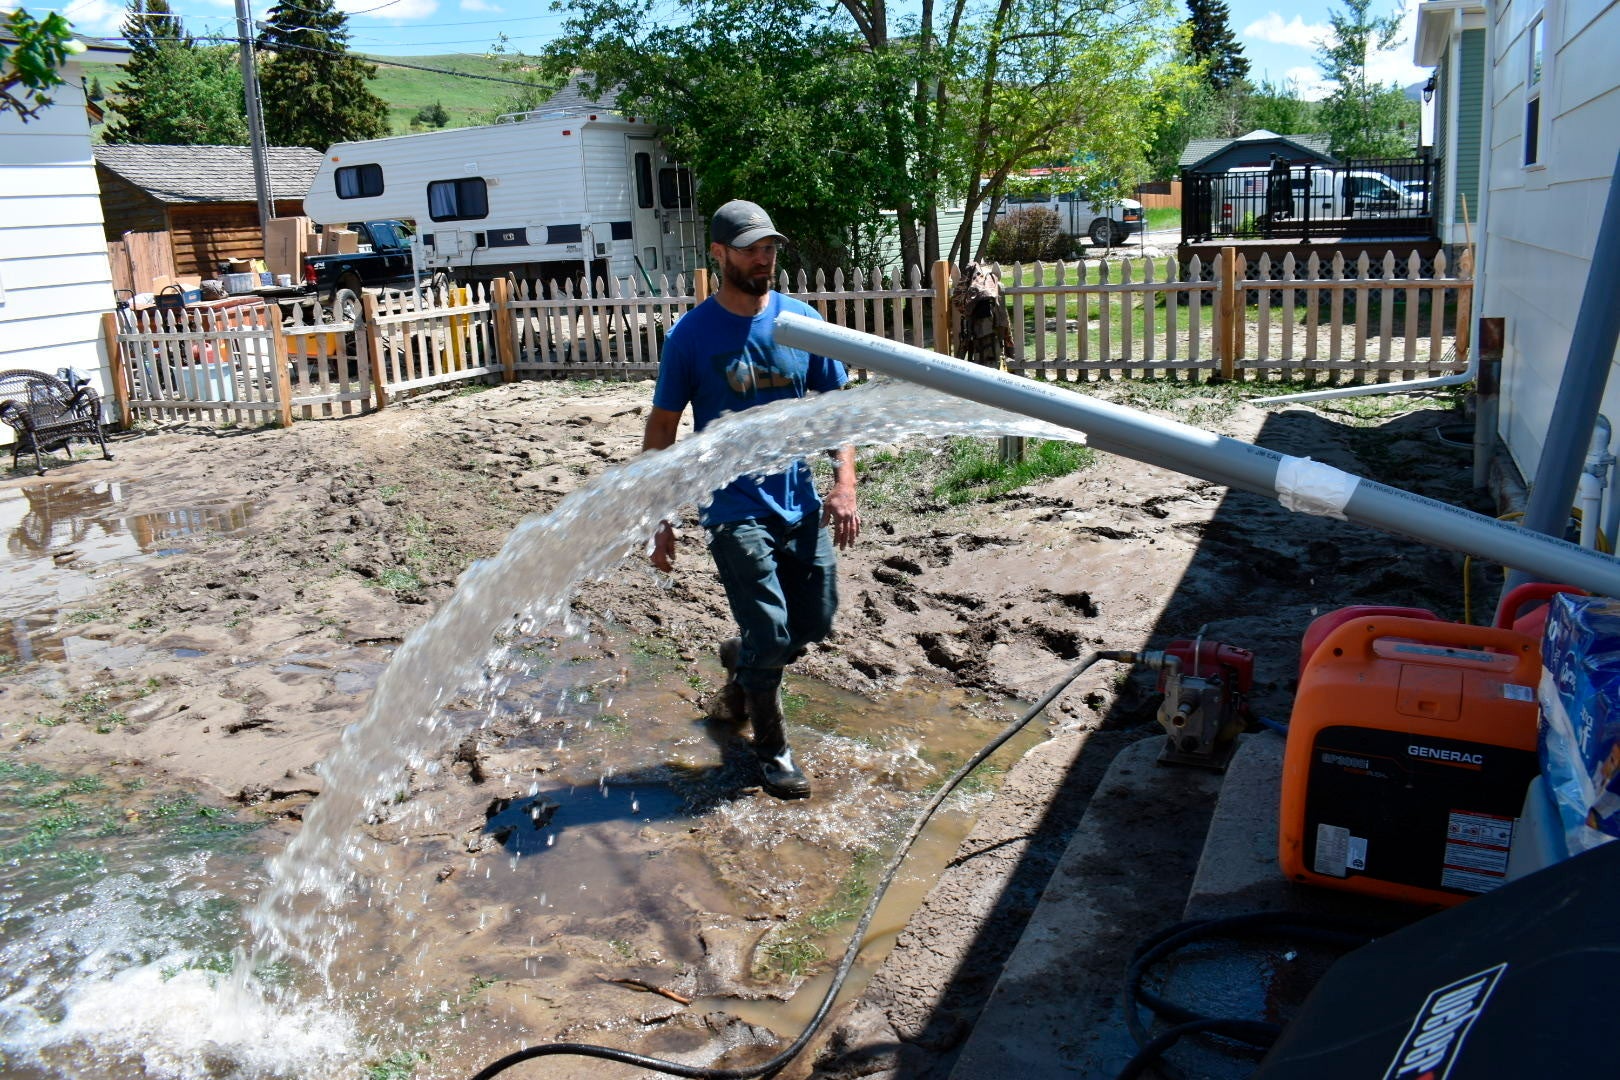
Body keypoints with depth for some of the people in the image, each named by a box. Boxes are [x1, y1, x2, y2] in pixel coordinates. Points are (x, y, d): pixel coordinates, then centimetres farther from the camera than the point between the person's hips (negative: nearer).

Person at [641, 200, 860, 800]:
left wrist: (843, 484, -8)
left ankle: (741, 660, 42)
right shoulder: (691, 336, -7)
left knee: (815, 625, 11)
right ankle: (771, 750, 18)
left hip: (800, 502, 4)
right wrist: (660, 523, -5)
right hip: (734, 509, -4)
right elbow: (661, 433, -2)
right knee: (771, 635, -5)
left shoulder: (802, 322, 2)